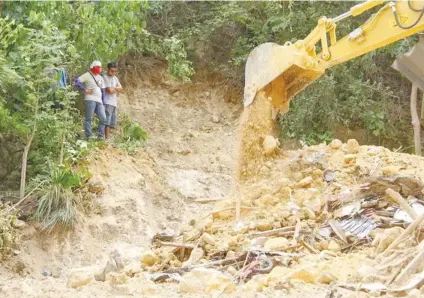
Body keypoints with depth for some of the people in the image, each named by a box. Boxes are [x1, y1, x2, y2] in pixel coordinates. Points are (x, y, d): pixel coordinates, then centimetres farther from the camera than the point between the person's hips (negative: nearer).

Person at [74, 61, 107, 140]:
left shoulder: (100, 78, 22)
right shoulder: (87, 75, 1)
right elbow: (77, 81, -9)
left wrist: (103, 102, 19)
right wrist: (85, 90, -11)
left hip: (99, 101, 7)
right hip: (90, 100, -7)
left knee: (103, 119, 0)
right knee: (88, 119, -6)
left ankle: (101, 136, 8)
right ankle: (89, 137, -3)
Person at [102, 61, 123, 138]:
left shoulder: (115, 78, 18)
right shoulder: (105, 77, -9)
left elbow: (120, 89, 10)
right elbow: (109, 90, -16)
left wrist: (113, 88, -7)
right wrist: (116, 90, 3)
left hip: (114, 102, 9)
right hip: (107, 102, -9)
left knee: (111, 123, 6)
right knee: (107, 122, -15)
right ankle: (107, 137, -19)